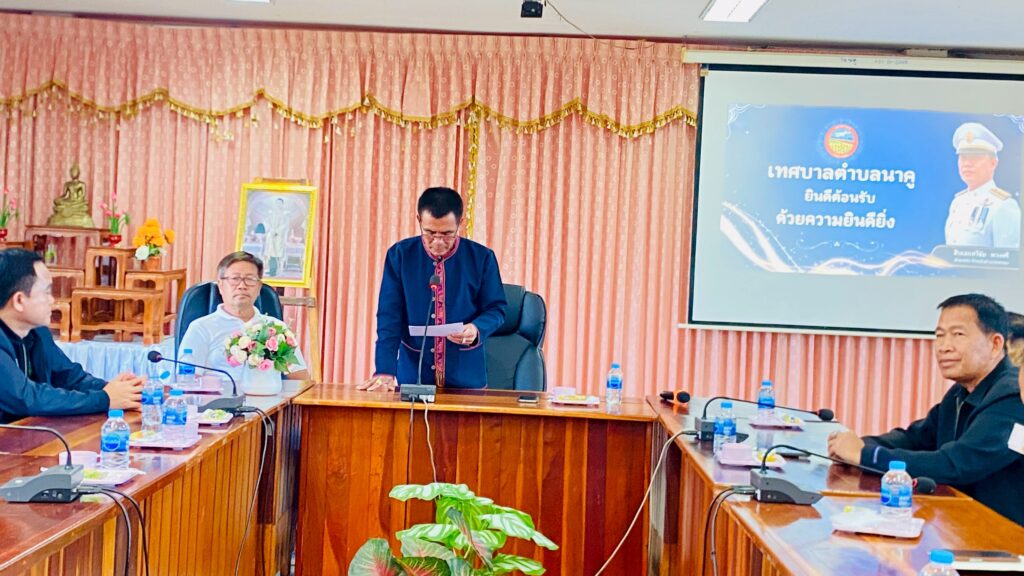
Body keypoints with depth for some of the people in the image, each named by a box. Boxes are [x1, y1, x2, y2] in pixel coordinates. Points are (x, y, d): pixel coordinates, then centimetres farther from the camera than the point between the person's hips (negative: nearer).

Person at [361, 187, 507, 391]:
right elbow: (389, 316, -5)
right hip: (412, 374, 0)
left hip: (466, 376, 0)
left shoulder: (481, 257, -4)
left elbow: (496, 308, 3)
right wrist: (385, 371, -14)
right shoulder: (400, 255, -4)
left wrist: (477, 329, -19)